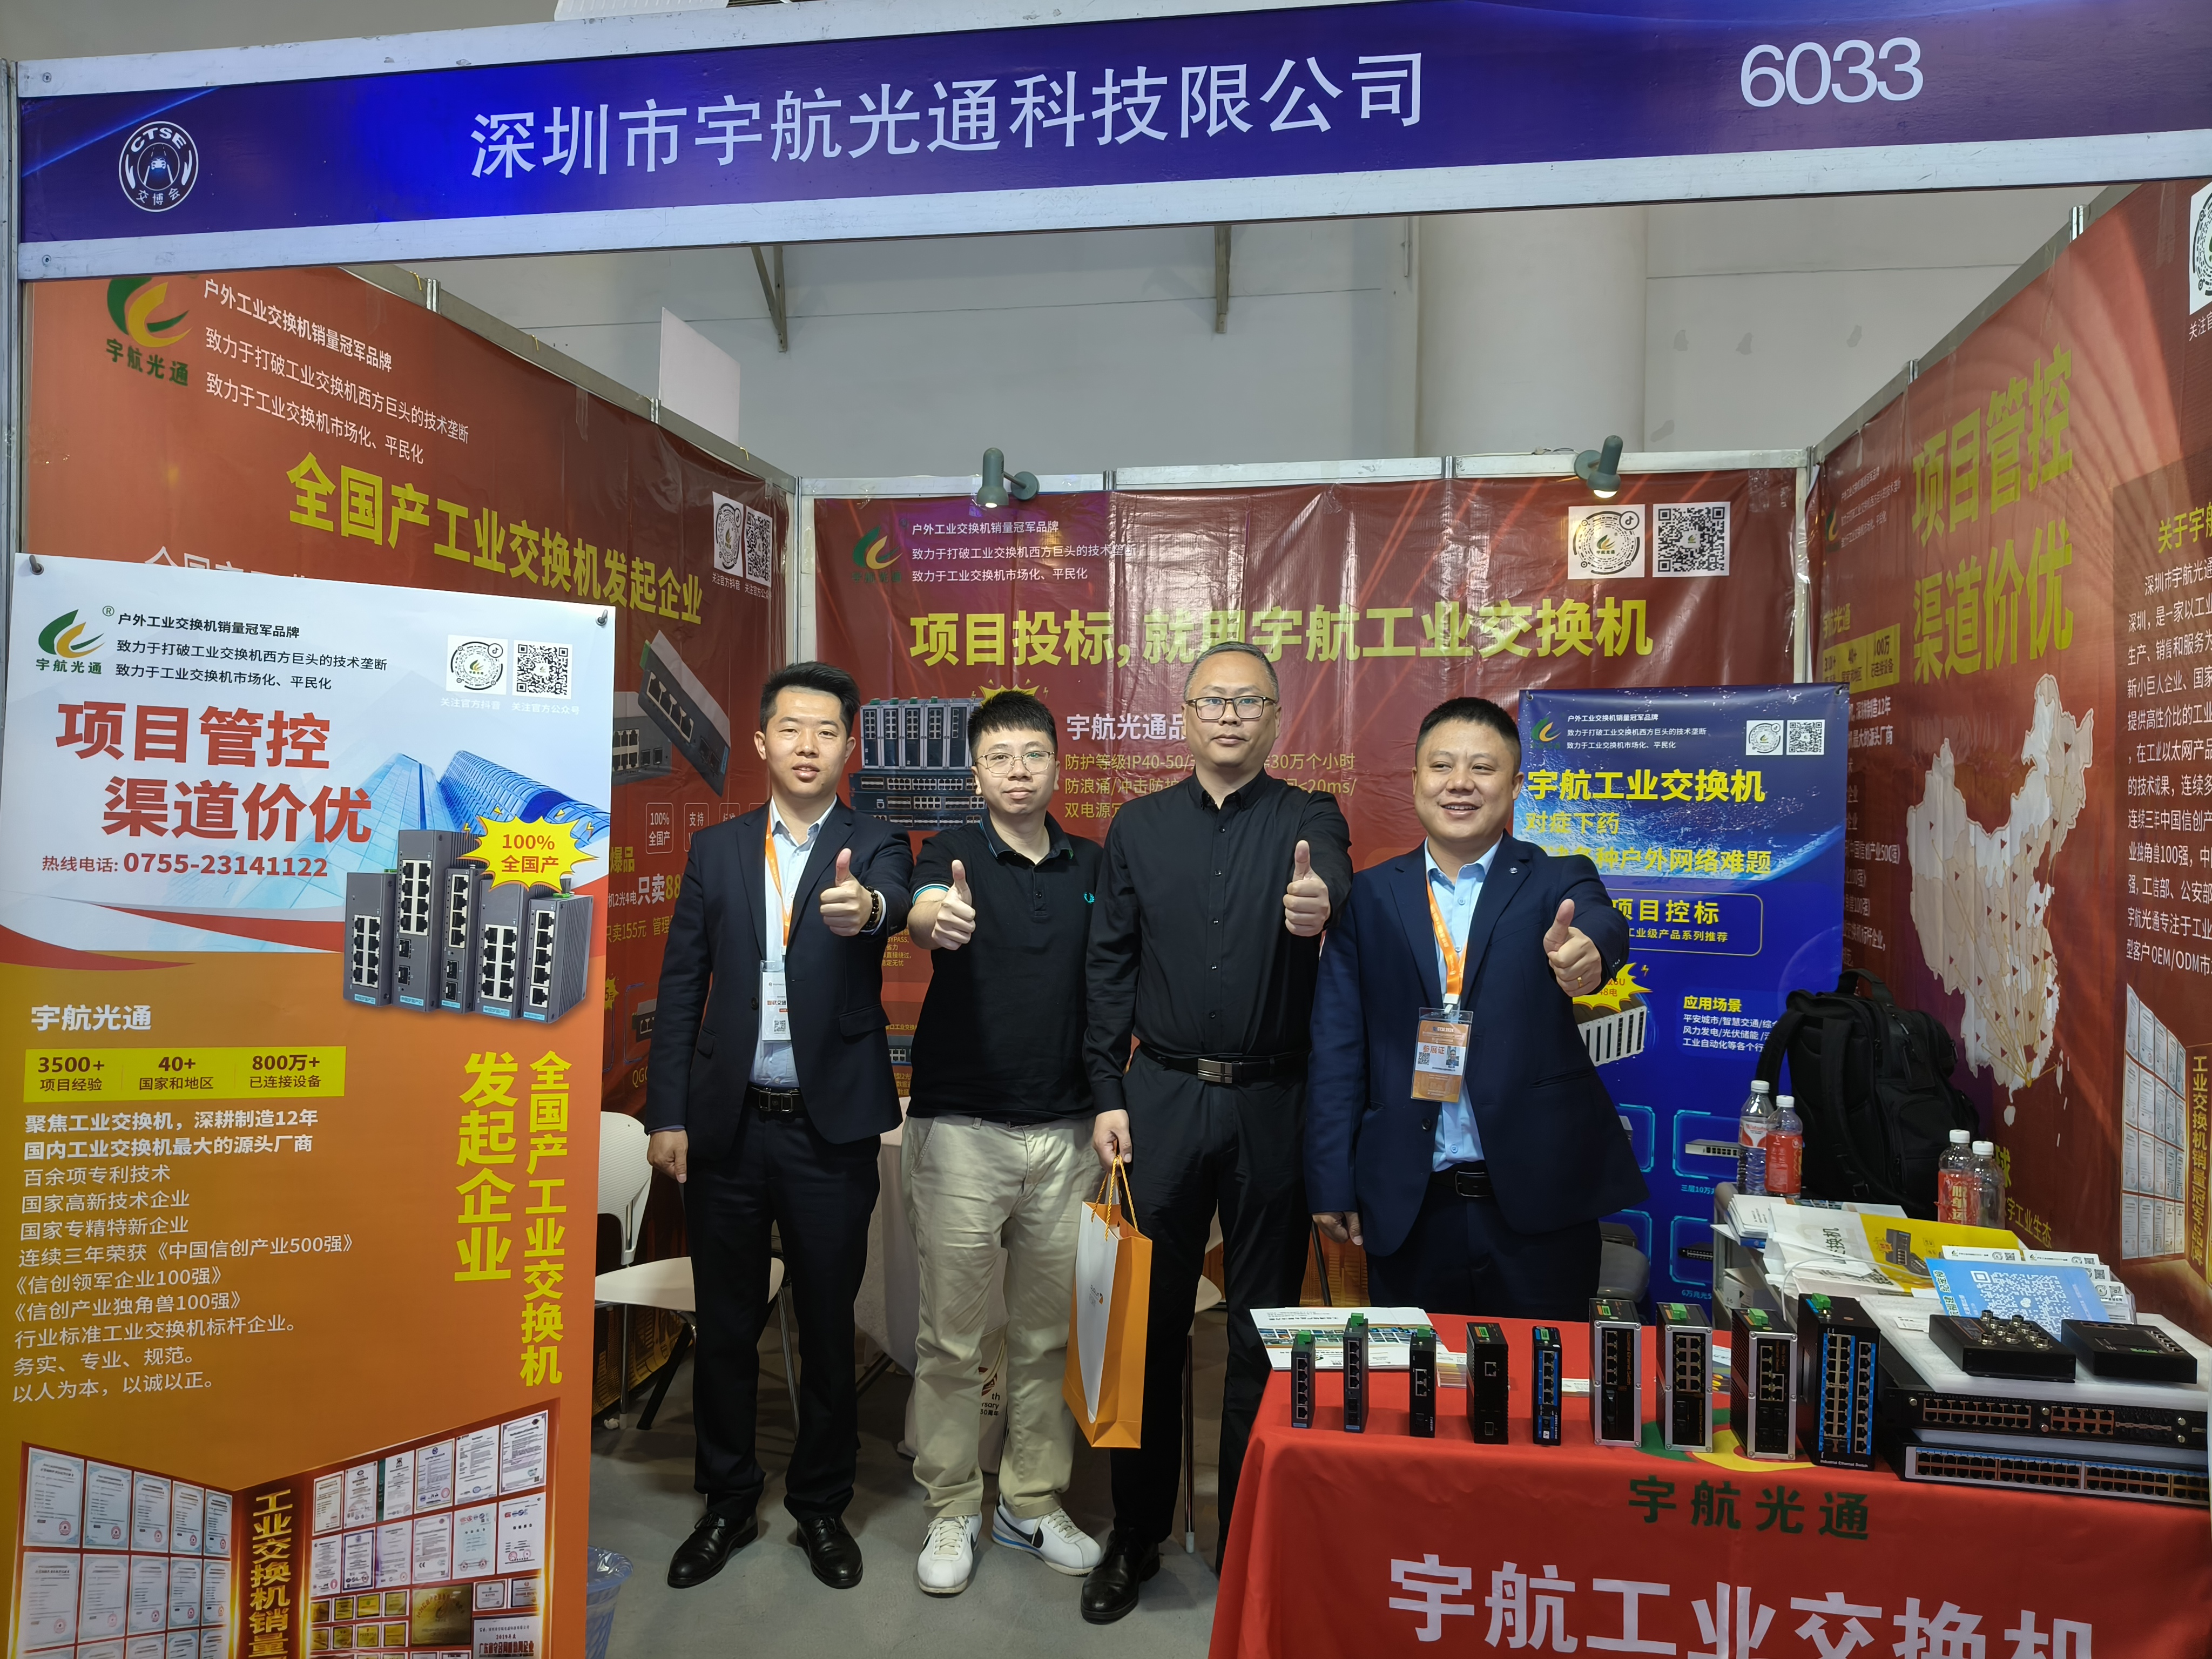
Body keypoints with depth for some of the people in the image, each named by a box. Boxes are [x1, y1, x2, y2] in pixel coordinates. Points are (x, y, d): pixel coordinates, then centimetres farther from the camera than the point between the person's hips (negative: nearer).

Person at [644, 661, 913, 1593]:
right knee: (726, 1325, 14)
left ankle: (821, 1506, 29)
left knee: (828, 1324, 10)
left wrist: (866, 907, -49)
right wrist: (668, 1114, -1)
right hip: (727, 1123, 2)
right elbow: (681, 988, 5)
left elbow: (893, 903, -25)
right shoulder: (716, 850, 6)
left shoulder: (875, 846, -1)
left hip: (830, 1126, -2)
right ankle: (729, 1505, 32)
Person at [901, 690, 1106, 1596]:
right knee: (951, 1338, 6)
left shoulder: (1094, 866, 6)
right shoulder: (956, 852, -5)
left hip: (1064, 1133, 3)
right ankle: (952, 1512, 23)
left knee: (1048, 1334, 13)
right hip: (960, 1130, -3)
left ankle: (1033, 1503, 29)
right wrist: (937, 919, -49)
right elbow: (922, 910, -26)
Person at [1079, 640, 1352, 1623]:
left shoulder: (1309, 820, 1)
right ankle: (1136, 1534, 28)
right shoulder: (1139, 827, 6)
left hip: (1273, 1105, -1)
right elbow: (1110, 967, 5)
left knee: (1263, 1327, 10)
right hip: (1162, 1098, 1)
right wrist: (1108, 1096, -1)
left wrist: (1319, 903, -47)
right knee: (1150, 1321, 10)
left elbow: (1332, 882, -23)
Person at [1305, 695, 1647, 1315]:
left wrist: (1585, 949, -45)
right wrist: (1332, 1184, -2)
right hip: (1408, 1206, 1)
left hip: (1538, 1199, -1)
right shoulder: (1370, 897, 4)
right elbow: (1337, 1046, 3)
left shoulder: (1556, 883, 2)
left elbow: (1602, 925, -21)